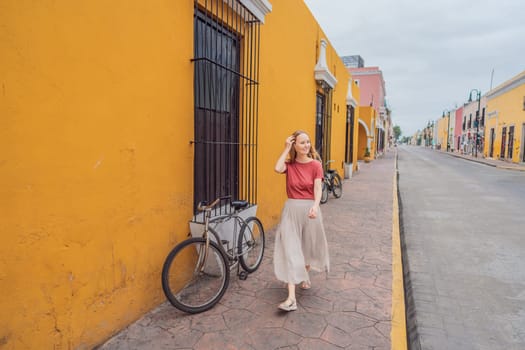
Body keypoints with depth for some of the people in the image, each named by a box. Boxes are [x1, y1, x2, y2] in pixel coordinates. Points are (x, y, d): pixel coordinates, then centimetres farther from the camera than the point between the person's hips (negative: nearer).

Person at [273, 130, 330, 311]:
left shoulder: (315, 165, -2)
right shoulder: (289, 164, 2)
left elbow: (318, 188, -12)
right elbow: (278, 169, -20)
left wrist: (315, 206, -30)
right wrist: (286, 149, -10)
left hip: (310, 208, 0)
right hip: (291, 209, 0)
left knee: (308, 246, 18)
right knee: (290, 250, -6)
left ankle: (305, 275, 49)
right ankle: (291, 298, -6)